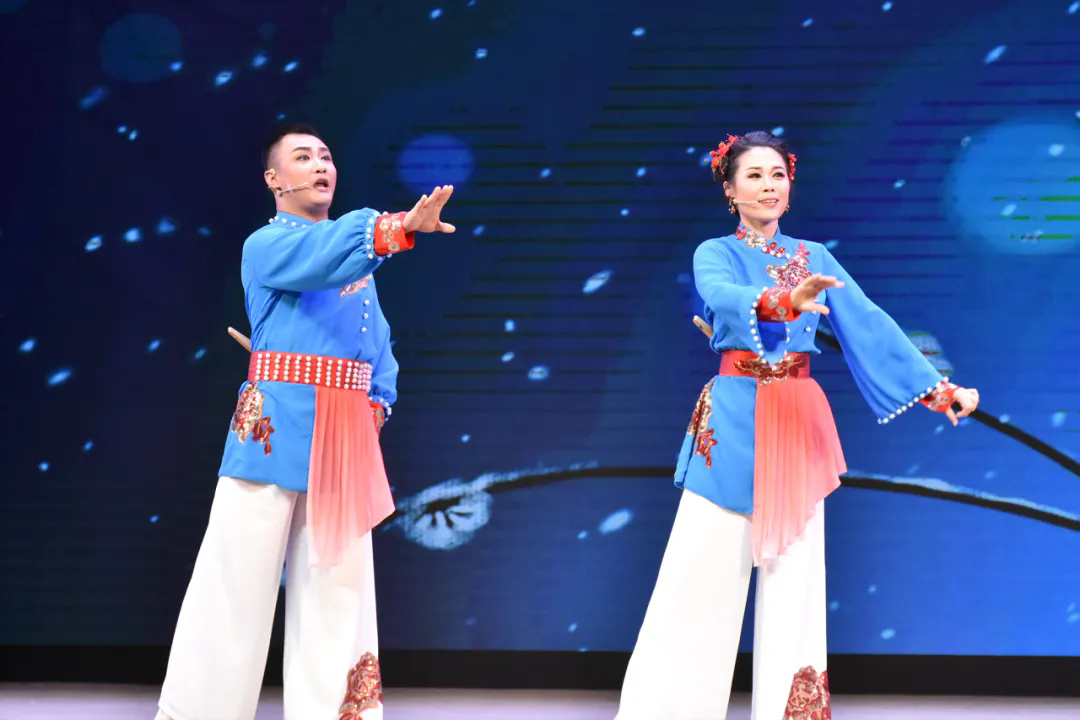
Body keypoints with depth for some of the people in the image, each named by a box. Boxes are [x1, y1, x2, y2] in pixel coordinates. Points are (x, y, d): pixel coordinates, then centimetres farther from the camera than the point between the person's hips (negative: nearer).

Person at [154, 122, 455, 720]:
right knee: (239, 574, -5)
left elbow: (378, 342, 17)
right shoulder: (265, 245, -1)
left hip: (347, 434, 6)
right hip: (277, 424, -6)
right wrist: (399, 228, -38)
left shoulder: (353, 250, 20)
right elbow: (322, 256, -23)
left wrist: (379, 401, -1)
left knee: (337, 578, 6)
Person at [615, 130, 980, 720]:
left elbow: (869, 325, 3)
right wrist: (785, 300, -42)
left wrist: (937, 387, -8)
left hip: (798, 423, 3)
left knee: (794, 569, 2)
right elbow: (723, 298, -20)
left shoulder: (814, 259, 12)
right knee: (704, 571, -5)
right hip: (732, 422, -3)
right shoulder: (715, 254, 3)